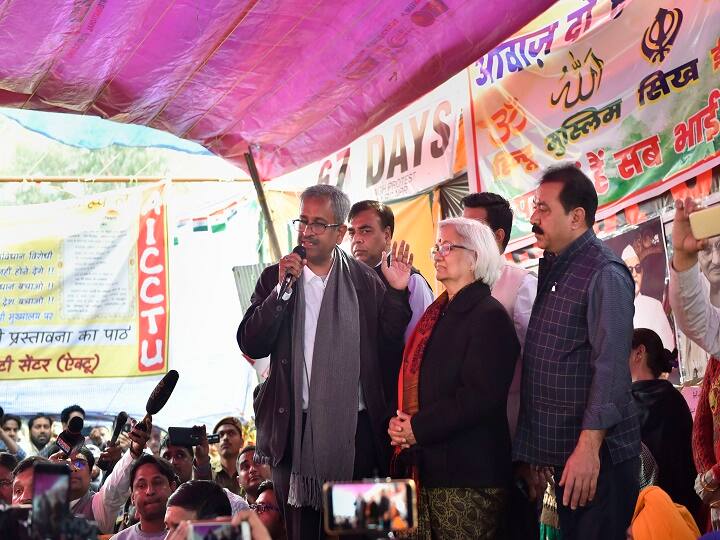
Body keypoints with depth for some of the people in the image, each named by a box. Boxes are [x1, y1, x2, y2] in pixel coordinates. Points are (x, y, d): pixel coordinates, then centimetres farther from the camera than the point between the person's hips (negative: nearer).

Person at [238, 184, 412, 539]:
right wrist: (281, 290, -15)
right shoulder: (275, 278, 3)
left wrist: (398, 292, -12)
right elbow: (251, 346, -7)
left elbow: (389, 341, 1)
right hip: (296, 428, 0)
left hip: (354, 430, 0)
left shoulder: (365, 280, 4)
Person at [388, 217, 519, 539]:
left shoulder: (489, 316, -8)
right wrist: (398, 424, 1)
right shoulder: (438, 313, 18)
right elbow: (411, 375, 21)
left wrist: (419, 428, -15)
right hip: (424, 469, 8)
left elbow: (480, 397, -18)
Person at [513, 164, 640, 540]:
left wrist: (589, 447, -25)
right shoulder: (551, 271, 14)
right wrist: (532, 452, 14)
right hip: (560, 452, 8)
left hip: (596, 454, -8)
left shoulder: (605, 274, -12)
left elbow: (611, 367, -20)